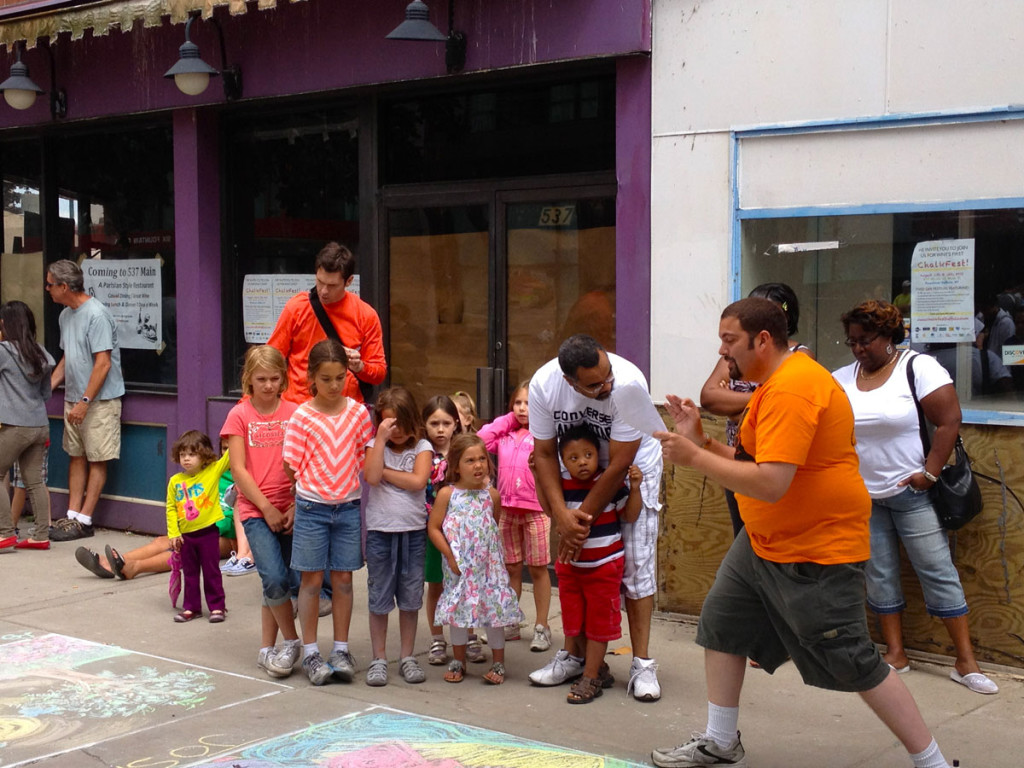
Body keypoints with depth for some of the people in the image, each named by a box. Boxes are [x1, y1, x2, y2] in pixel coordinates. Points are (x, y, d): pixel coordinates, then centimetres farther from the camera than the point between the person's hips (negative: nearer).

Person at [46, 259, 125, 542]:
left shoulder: (96, 315, -16)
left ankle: (83, 520, 0)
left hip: (100, 400, -9)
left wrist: (85, 402, -21)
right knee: (76, 456, 9)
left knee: (97, 460, -1)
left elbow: (103, 363, -20)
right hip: (74, 399, 9)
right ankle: (73, 515, 12)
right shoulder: (66, 315, 13)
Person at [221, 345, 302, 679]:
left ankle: (267, 649, 20)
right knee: (275, 579, -17)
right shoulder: (239, 415, 1)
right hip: (255, 510, -2)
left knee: (296, 583, 3)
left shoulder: (294, 413, 5)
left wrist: (295, 507, -8)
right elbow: (238, 469, -4)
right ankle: (292, 642, 4)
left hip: (289, 510, 3)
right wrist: (267, 508, -8)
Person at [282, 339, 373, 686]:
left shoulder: (358, 413, 1)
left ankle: (341, 650, 19)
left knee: (343, 579, 8)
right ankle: (310, 653, 14)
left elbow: (367, 460, 8)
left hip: (349, 507, 2)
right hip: (312, 507, -2)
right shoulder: (302, 416, -6)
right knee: (312, 579, 4)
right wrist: (314, 486, -7)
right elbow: (291, 465, -5)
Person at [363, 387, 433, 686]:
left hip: (413, 530, 1)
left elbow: (418, 481, -16)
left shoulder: (422, 447, 1)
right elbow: (372, 477, -18)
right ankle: (379, 659, 14)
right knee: (379, 598, 5)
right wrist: (381, 438, -18)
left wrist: (384, 470, -11)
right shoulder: (375, 445, 1)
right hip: (380, 530, -1)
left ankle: (408, 657, 19)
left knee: (411, 597, 8)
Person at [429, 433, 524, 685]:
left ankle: (498, 663, 16)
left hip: (488, 564, 1)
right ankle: (458, 661, 26)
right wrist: (450, 556, -12)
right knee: (458, 610, 9)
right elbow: (433, 527, -7)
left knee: (494, 609, 2)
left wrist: (492, 550, 5)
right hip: (458, 565, -1)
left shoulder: (491, 494, 0)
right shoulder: (447, 494, -7)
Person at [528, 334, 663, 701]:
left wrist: (582, 518, -23)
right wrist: (561, 513, -24)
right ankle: (574, 655, 15)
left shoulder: (629, 383, -36)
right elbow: (545, 453, -13)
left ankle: (642, 664, -1)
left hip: (632, 467, -3)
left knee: (637, 562, -7)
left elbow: (619, 465, -28)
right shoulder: (543, 384, -26)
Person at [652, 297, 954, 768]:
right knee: (721, 624, 13)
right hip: (764, 542, 11)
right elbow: (751, 461, 13)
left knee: (853, 665, -3)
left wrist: (694, 458, -25)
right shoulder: (775, 384, 10)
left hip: (817, 551, -11)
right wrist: (701, 442, 0)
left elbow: (770, 483, -32)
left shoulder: (792, 389, -25)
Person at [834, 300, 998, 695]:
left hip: (911, 492, -5)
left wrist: (930, 473, -15)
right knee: (879, 575, 8)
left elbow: (949, 421, -12)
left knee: (937, 570, -3)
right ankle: (896, 654, 19)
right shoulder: (841, 379, 6)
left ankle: (966, 661, 2)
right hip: (862, 497, 5)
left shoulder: (919, 368, -9)